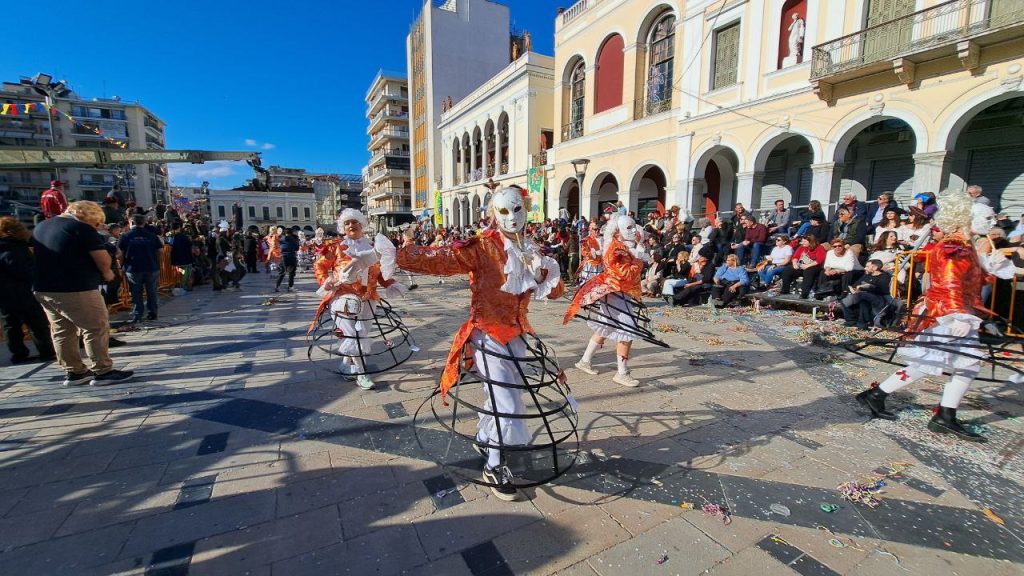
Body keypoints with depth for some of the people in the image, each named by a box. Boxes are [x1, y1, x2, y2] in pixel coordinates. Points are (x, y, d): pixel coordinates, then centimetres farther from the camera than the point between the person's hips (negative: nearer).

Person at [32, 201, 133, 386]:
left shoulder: (41, 226, 16)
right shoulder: (82, 229, -11)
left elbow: (44, 256, 27)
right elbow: (103, 259, -16)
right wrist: (106, 273, 4)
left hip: (43, 288, 9)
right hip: (75, 289, -9)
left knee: (61, 332, 13)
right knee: (97, 328, -2)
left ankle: (74, 372, 20)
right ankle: (102, 371, 1)